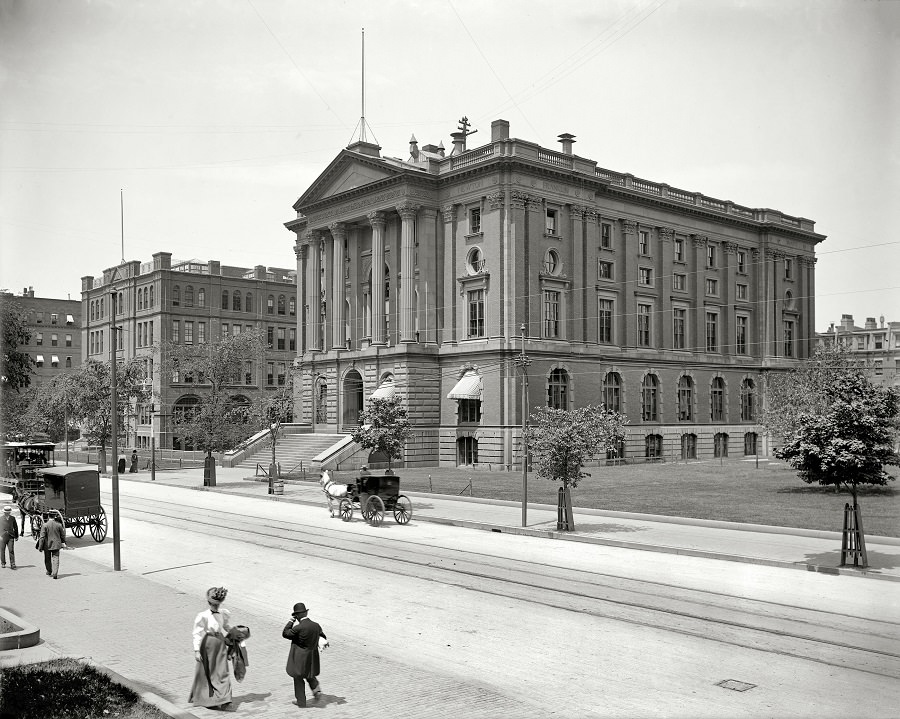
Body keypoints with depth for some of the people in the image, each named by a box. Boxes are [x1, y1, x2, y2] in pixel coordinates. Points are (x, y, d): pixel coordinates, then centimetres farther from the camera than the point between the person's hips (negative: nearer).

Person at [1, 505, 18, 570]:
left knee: (11, 550, -7)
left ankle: (12, 564, -7)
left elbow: (15, 527, 14)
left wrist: (16, 536, 14)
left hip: (10, 537, 0)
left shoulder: (12, 518, 7)